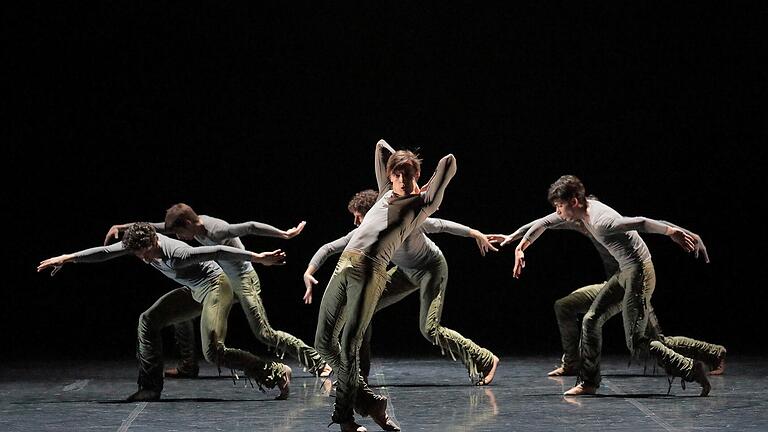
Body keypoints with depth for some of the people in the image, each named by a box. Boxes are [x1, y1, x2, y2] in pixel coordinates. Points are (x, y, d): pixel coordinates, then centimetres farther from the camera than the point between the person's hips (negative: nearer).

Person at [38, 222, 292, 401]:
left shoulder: (177, 254, -32)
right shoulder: (140, 243, -11)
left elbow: (218, 252, -32)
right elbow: (104, 252, -7)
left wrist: (258, 258, -31)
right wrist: (67, 258, -8)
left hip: (215, 287, -9)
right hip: (194, 291, 9)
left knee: (212, 352, -20)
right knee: (148, 321, 4)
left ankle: (276, 372, -15)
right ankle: (150, 387, 7)